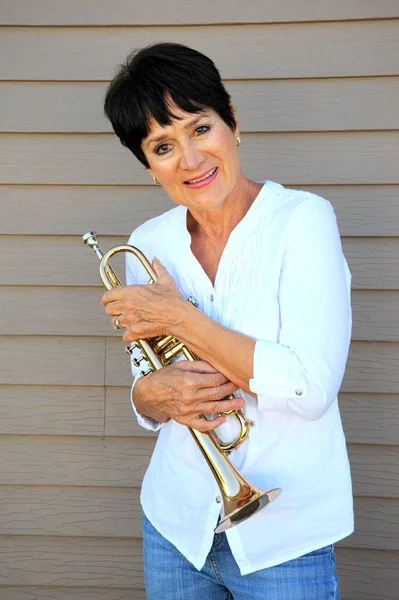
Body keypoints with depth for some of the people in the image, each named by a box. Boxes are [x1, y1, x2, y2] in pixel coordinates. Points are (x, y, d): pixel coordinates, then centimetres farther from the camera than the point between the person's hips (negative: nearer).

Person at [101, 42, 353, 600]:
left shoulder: (303, 219, -14)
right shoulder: (148, 244, 1)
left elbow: (311, 388, -23)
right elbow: (145, 404, 8)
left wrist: (177, 317, -19)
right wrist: (155, 393, -15)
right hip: (177, 522, 5)